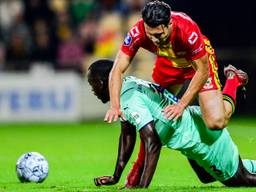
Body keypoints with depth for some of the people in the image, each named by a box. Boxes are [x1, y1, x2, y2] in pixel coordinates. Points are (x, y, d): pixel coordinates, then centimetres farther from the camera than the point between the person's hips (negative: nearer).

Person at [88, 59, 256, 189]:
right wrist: (115, 177, 12)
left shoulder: (130, 99, -29)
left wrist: (142, 187, -39)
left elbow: (153, 142, -37)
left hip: (203, 136, -10)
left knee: (240, 179, 3)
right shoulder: (127, 85, 0)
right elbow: (127, 135, 11)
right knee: (207, 178, 29)